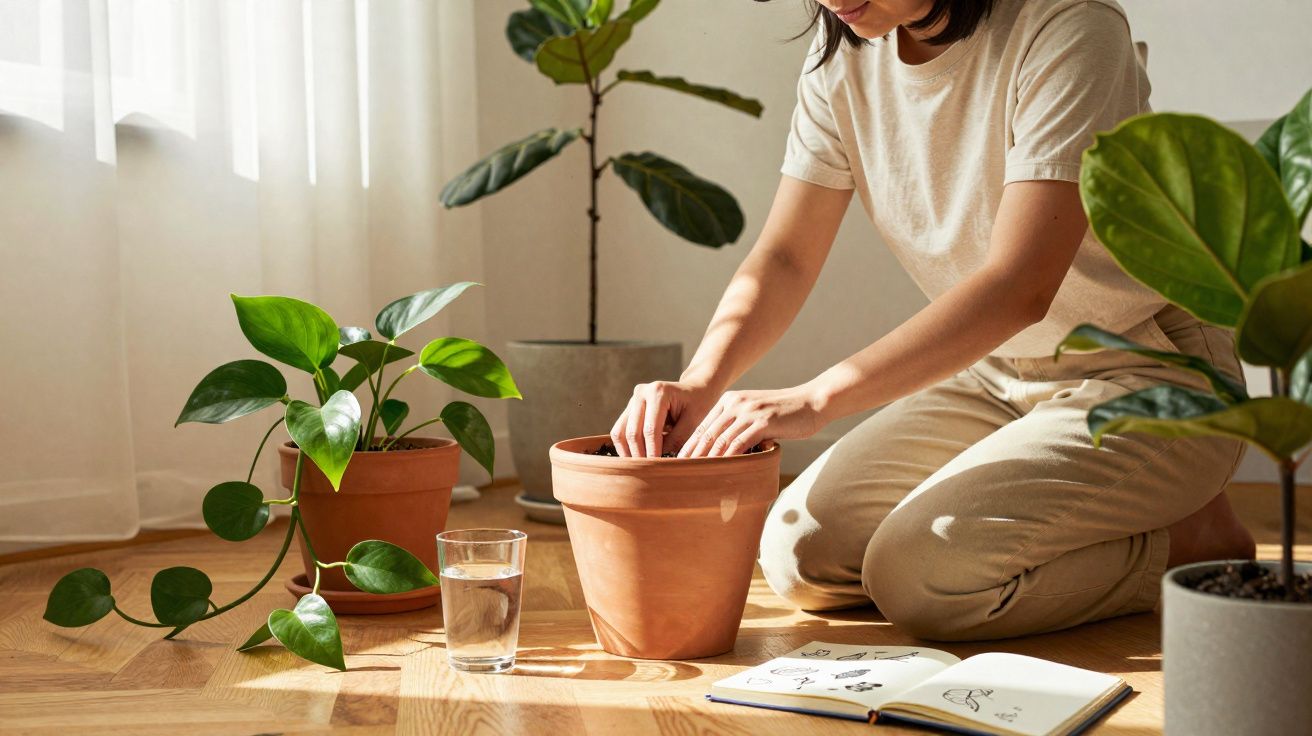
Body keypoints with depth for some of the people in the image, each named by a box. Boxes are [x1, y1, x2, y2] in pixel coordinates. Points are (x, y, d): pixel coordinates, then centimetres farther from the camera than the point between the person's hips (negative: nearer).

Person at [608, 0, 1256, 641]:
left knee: (915, 573, -23)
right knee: (799, 554, -5)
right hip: (996, 375, 7)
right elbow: (784, 257, -3)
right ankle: (1087, 523, 9)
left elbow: (1019, 287, -31)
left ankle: (1190, 542, -3)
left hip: (1144, 376, -7)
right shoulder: (844, 53, -2)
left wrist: (816, 398, -39)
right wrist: (699, 384, -23)